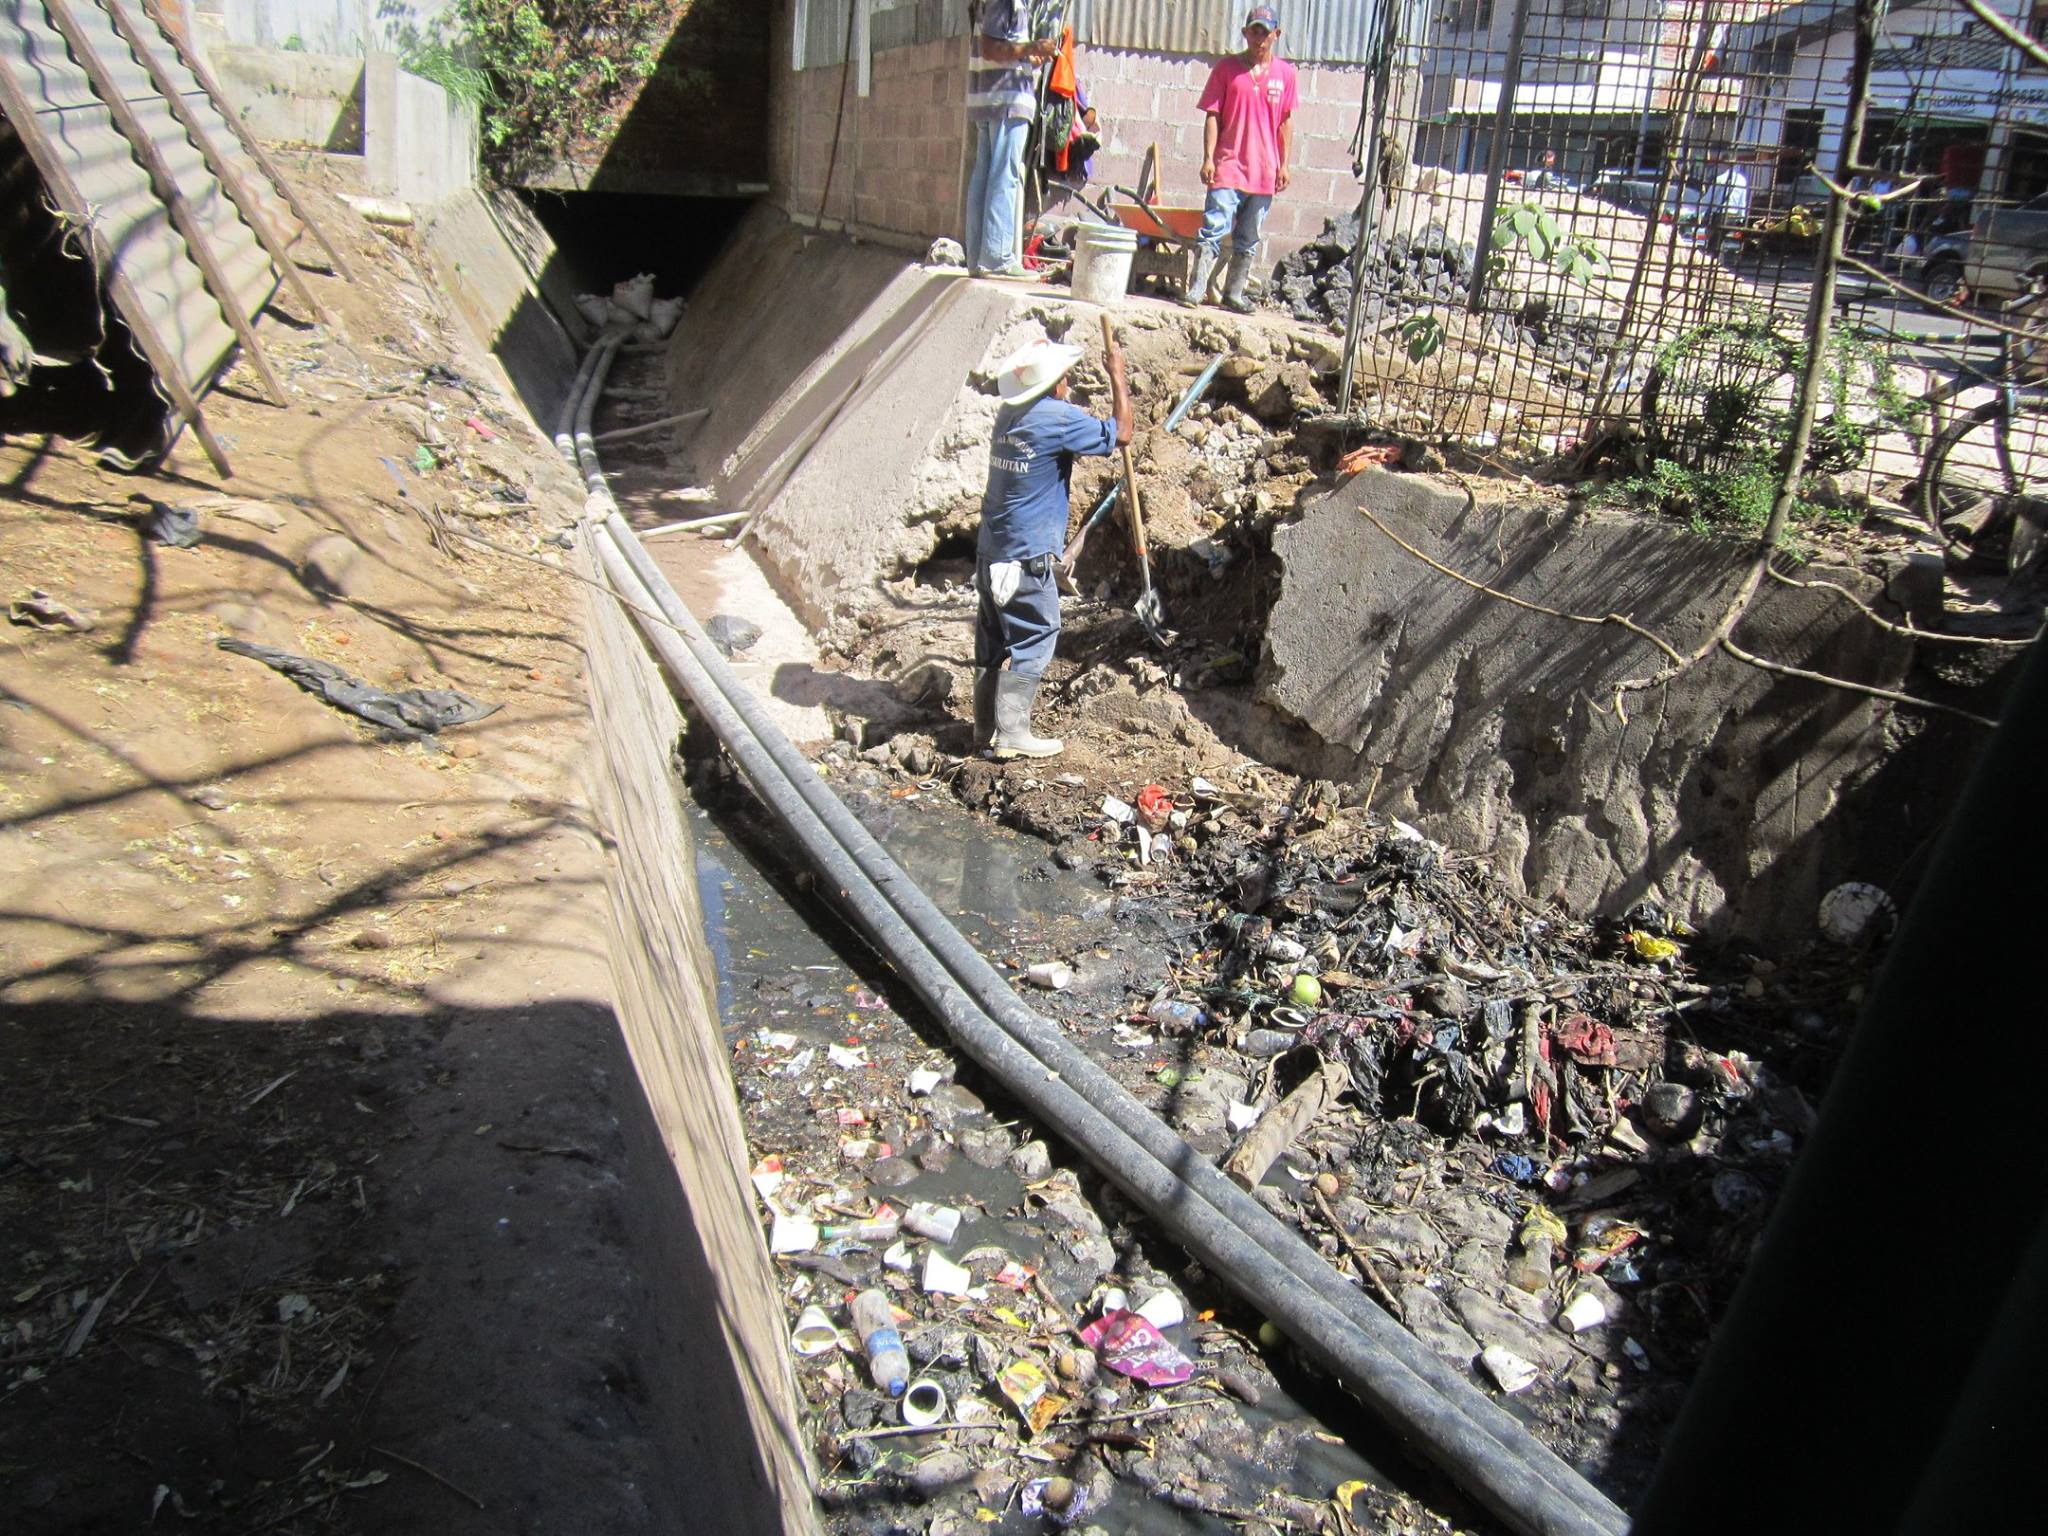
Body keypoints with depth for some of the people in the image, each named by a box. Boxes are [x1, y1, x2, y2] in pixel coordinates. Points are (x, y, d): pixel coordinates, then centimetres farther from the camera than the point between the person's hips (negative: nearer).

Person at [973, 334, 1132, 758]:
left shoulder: (1009, 413, 10)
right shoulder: (1061, 418, -14)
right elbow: (1121, 433, -5)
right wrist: (1117, 375, 3)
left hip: (991, 552, 8)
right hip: (1026, 559, -8)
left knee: (993, 642, 13)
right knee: (1032, 640, 1)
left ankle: (986, 730, 20)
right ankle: (1011, 734, 1)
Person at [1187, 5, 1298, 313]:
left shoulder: (1285, 73, 8)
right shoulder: (1226, 67, 2)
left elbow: (1286, 122, 10)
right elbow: (1212, 115, 0)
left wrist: (1284, 165, 6)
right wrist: (1208, 158, -8)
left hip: (1264, 171, 3)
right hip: (1228, 165, -3)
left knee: (1249, 238, 7)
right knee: (1214, 227, -12)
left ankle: (1234, 292, 15)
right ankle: (1197, 287, -12)